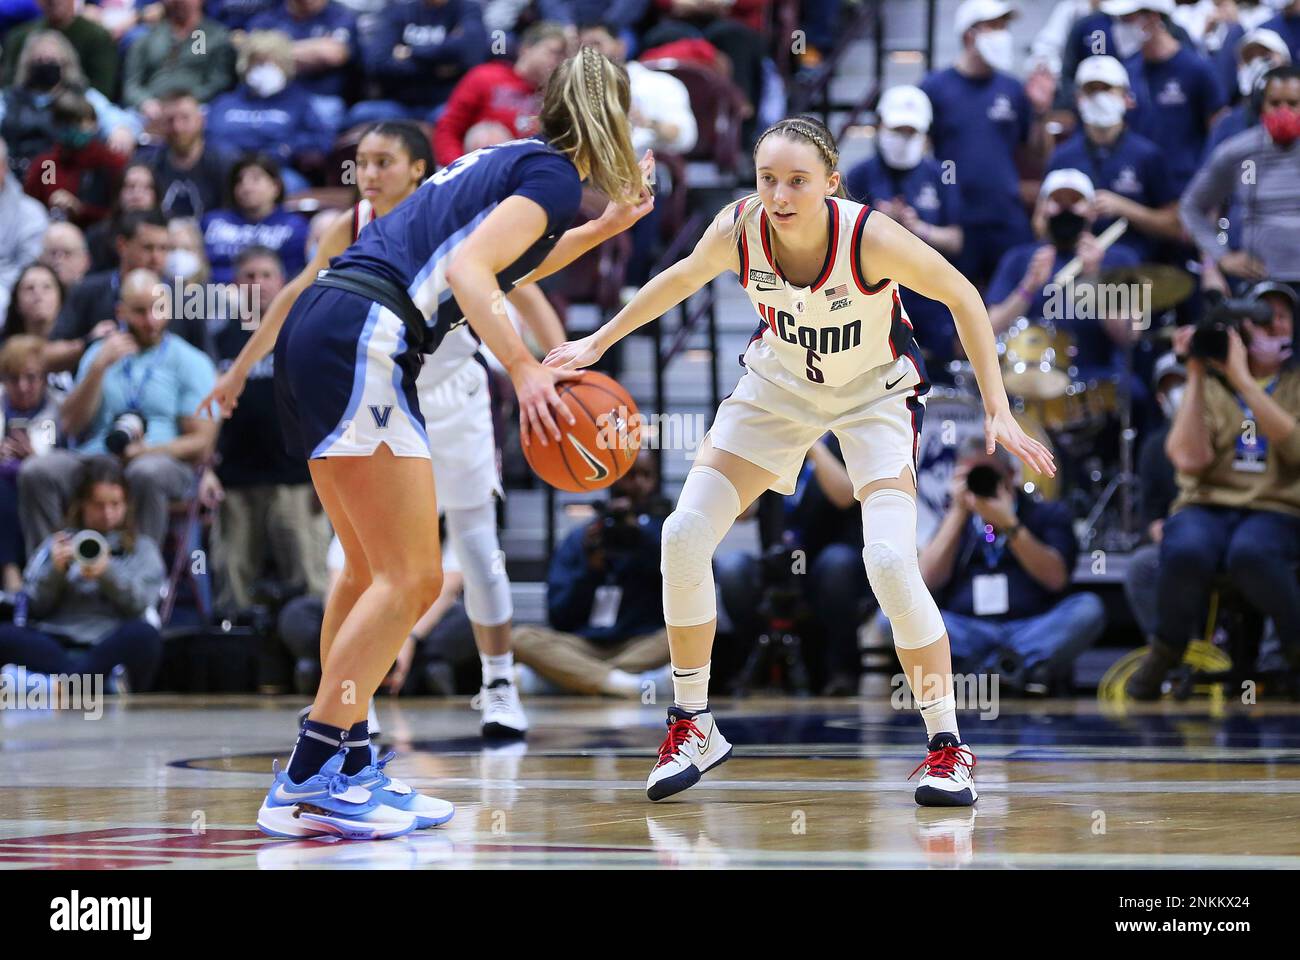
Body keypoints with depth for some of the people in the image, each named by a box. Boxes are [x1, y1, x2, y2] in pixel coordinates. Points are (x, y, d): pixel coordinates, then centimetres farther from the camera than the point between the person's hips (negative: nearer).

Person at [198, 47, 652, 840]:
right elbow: (468, 268, -17)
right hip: (365, 339, -10)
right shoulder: (555, 176, -2)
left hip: (316, 331, 10)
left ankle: (346, 768, 21)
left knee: (373, 573, 18)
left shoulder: (505, 159, 24)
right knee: (411, 578, -9)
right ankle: (305, 787, -11)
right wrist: (524, 370, -28)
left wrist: (601, 228, 45)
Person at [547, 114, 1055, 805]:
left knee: (890, 561, -23)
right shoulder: (737, 231, -24)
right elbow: (681, 280, 0)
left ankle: (947, 748, -6)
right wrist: (599, 342, 4)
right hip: (780, 383, 4)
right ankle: (692, 727, 10)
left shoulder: (872, 238, -33)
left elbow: (960, 296, -17)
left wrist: (997, 409, -18)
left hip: (875, 392, -4)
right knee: (684, 535, -8)